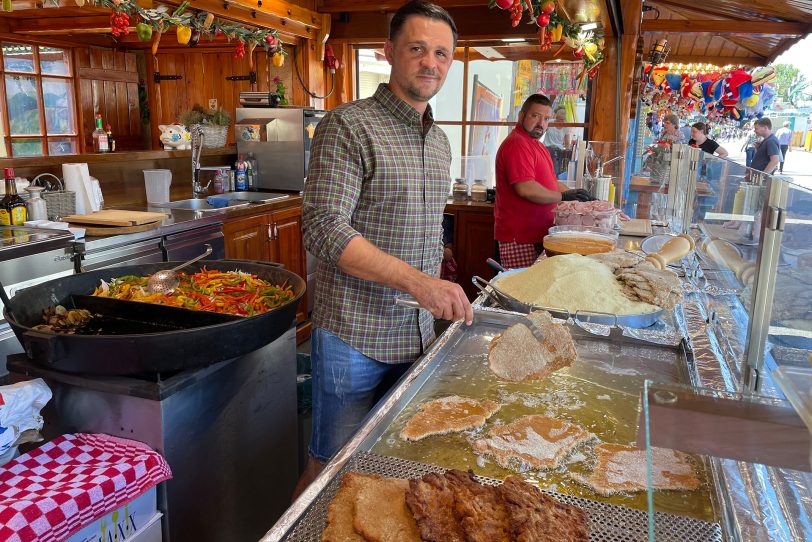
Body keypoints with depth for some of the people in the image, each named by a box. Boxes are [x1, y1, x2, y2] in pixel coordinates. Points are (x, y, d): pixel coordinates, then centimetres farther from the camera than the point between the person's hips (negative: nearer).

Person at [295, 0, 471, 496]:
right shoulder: (348, 126, -12)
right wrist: (417, 280, -26)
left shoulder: (440, 141, 11)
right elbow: (324, 229, -20)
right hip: (354, 337, -7)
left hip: (417, 335, 7)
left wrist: (438, 298, 14)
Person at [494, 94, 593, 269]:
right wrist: (563, 197, -13)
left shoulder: (537, 146, 21)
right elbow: (525, 189, -23)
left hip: (537, 235, 10)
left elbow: (550, 183, 26)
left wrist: (575, 195, 11)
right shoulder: (517, 144, -13)